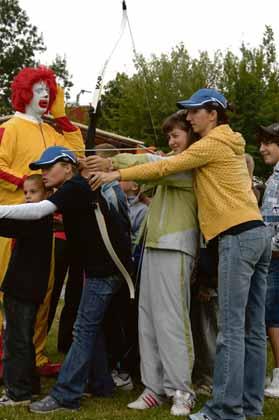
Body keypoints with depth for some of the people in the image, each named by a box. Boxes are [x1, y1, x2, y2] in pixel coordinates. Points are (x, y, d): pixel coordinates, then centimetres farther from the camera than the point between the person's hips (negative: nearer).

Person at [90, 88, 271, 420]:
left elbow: (165, 167, -8)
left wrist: (117, 174, -3)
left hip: (238, 237, -10)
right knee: (253, 328, 8)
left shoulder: (212, 144, -5)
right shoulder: (229, 145, 23)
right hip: (257, 232, 10)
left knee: (231, 328, -10)